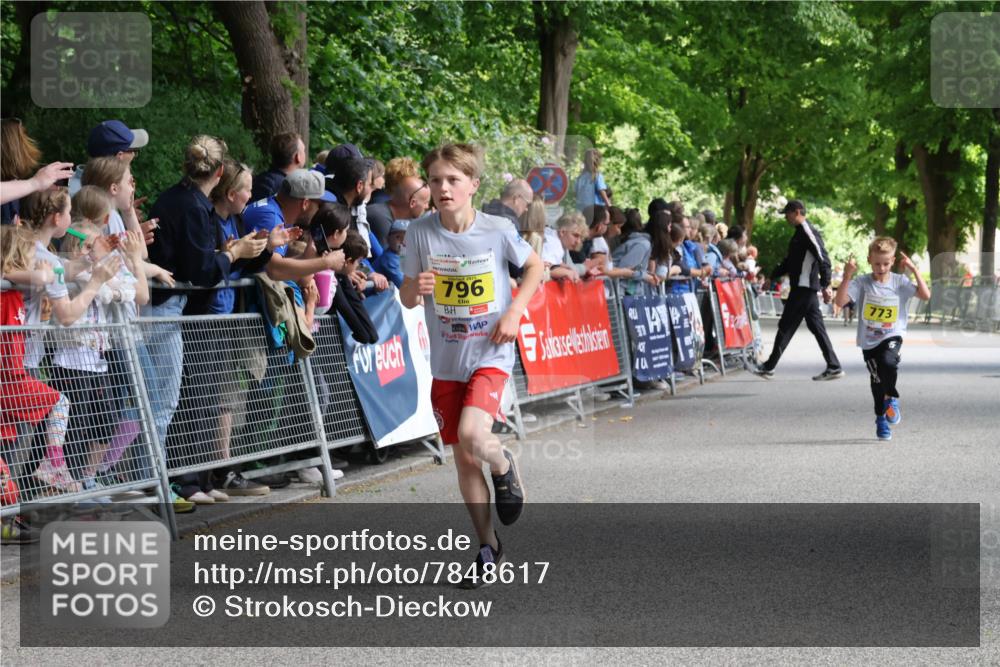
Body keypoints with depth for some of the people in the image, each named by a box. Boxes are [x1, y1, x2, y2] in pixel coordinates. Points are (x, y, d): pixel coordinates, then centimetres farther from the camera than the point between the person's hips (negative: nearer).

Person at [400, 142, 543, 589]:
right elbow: (407, 299, -1)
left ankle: (504, 468, 10)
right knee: (463, 457, 9)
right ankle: (488, 547, 25)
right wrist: (416, 289, -24)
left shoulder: (498, 231, -11)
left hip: (490, 355, -3)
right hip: (446, 360, 3)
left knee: (472, 435, -26)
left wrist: (514, 312, -6)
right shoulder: (421, 233, -7)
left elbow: (535, 266, 7)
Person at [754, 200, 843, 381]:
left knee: (786, 326, -4)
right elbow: (789, 261, 27)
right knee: (816, 327, 8)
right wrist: (772, 278, 26)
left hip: (803, 288, -10)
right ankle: (834, 367, 8)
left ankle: (769, 367, 0)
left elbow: (823, 258, -20)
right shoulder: (800, 232, 18)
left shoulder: (807, 231, -13)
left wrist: (826, 285, -24)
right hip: (806, 288, 10)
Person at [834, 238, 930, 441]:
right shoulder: (862, 283, -8)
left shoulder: (900, 282, -3)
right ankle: (881, 419, 28)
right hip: (869, 341, 1)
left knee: (888, 361, -30)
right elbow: (840, 302, -19)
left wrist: (914, 270, -17)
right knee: (877, 380, 5)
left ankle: (891, 398, -1)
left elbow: (925, 295, -13)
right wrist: (847, 277, -29)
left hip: (892, 336, -1)